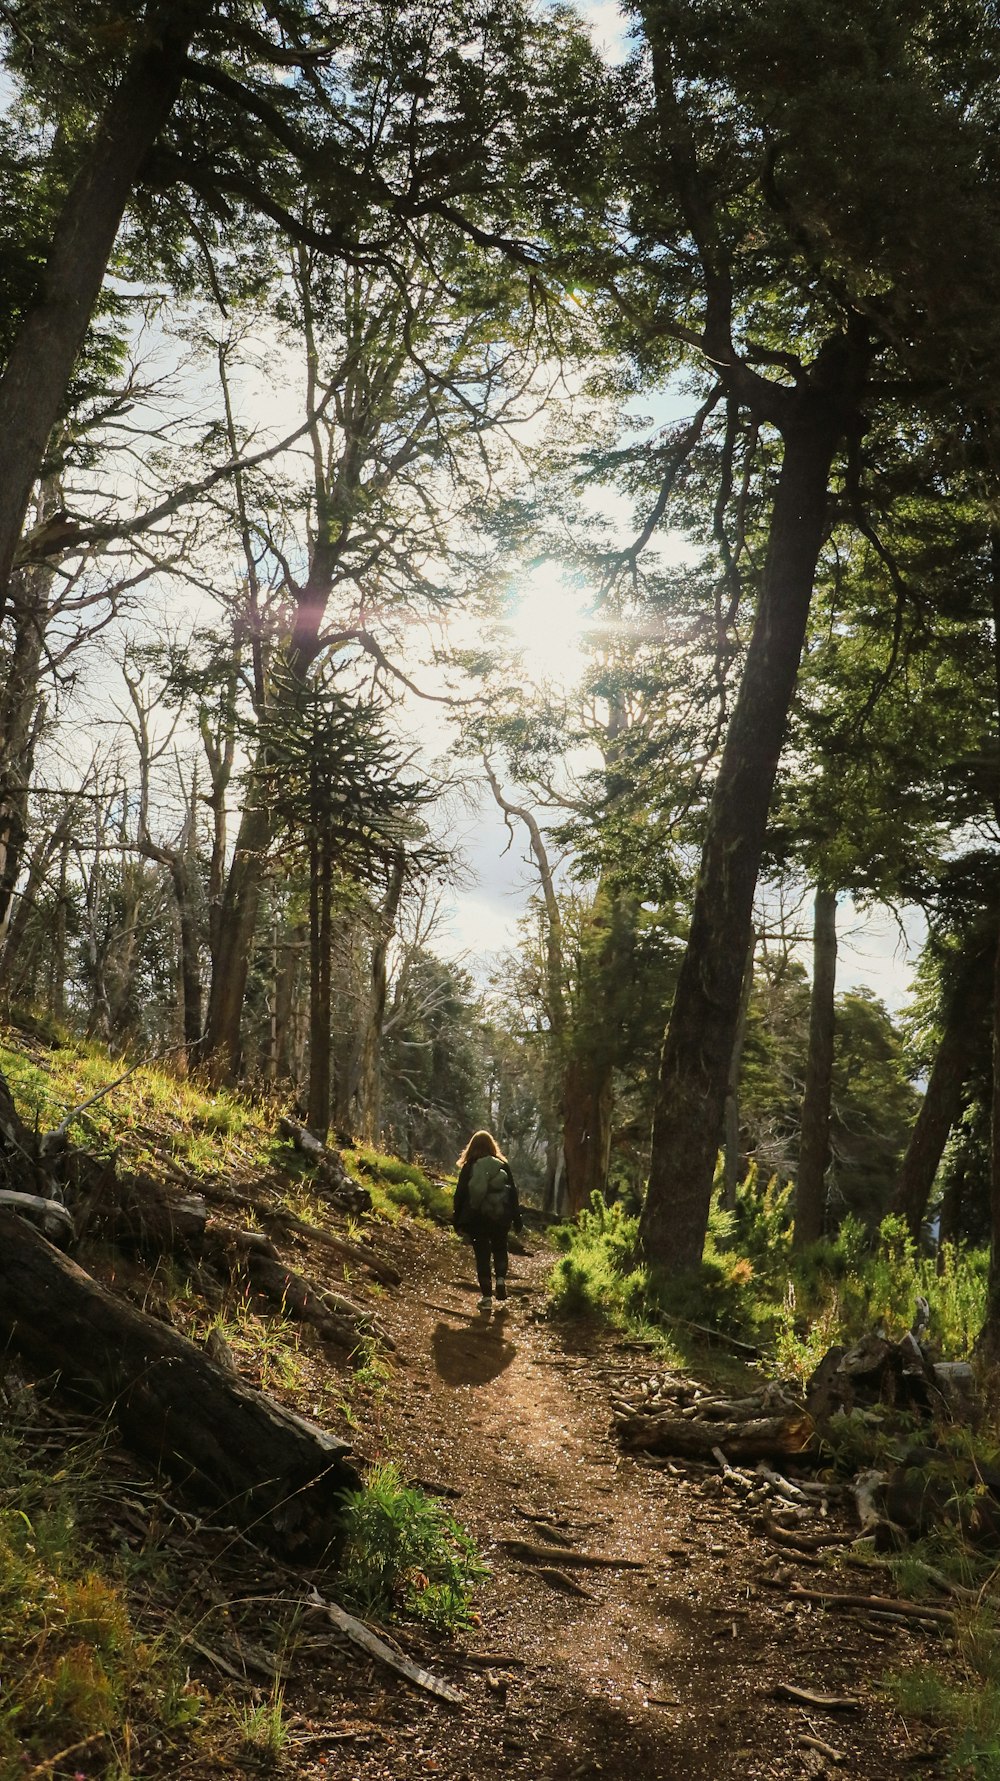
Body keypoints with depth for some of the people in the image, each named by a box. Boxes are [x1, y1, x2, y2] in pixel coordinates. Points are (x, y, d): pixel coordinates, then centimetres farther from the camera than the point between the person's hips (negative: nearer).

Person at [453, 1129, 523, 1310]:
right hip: (500, 1218, 1)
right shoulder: (502, 1165, 1)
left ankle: (487, 1297, 4)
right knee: (500, 1249, 23)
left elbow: (460, 1194, -3)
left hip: (477, 1219, -1)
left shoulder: (468, 1167, -2)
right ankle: (501, 1279, 1)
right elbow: (513, 1192, 3)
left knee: (482, 1256, 6)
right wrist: (517, 1219, 9)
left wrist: (458, 1222, 4)